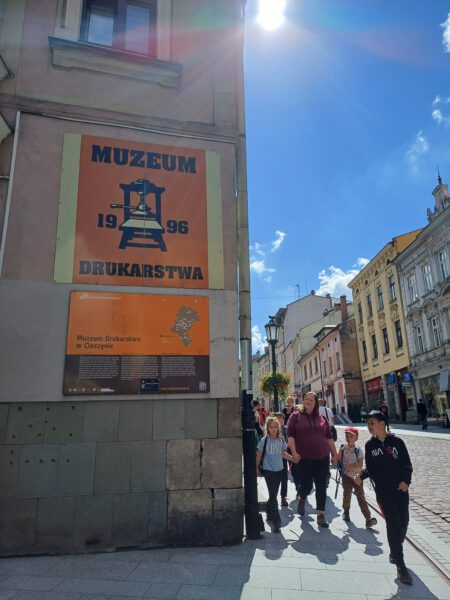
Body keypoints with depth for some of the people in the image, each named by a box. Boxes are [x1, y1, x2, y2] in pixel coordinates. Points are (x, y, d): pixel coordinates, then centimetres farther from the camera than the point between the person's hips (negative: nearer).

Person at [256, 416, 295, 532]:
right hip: (268, 470, -4)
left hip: (279, 470, 4)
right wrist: (256, 468, 2)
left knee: (273, 495, 13)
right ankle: (276, 520, -1)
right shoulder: (264, 440, -11)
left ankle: (269, 516, 32)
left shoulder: (281, 440, 1)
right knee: (273, 495, -7)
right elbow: (259, 454, -2)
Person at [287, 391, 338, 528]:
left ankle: (321, 515, 16)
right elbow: (290, 435, -6)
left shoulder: (322, 419, 9)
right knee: (306, 485, 2)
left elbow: (329, 438, 14)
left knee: (321, 487, 4)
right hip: (304, 459, -3)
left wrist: (334, 454, 11)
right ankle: (301, 498, 37)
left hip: (322, 459, 3)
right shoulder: (296, 416, -1)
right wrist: (294, 452, -17)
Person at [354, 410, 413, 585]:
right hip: (383, 490, -1)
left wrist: (406, 481, -12)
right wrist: (361, 475, -14)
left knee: (403, 522, 8)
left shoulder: (397, 442, -4)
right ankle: (400, 565, 3)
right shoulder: (370, 445, 0)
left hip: (401, 488, 1)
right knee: (393, 523, -6)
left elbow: (407, 464, 1)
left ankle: (395, 552, 33)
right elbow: (370, 468, 3)